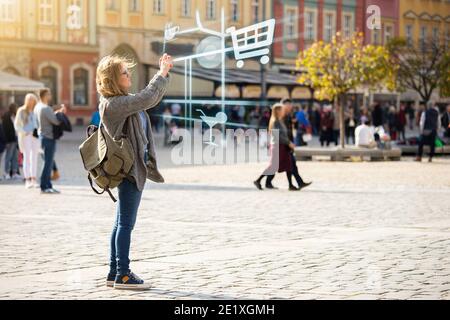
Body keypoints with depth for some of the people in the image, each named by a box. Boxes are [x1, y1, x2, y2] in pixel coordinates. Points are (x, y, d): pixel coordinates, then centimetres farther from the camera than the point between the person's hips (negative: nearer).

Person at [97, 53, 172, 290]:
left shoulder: (123, 99, 12)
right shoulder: (113, 104, -18)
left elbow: (152, 98, 21)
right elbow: (148, 98, -25)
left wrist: (165, 72, 11)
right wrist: (163, 72, -15)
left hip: (136, 166, 10)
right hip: (129, 168, -10)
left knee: (122, 223, 13)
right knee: (126, 222, -5)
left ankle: (114, 273, 19)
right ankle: (122, 275, 1)